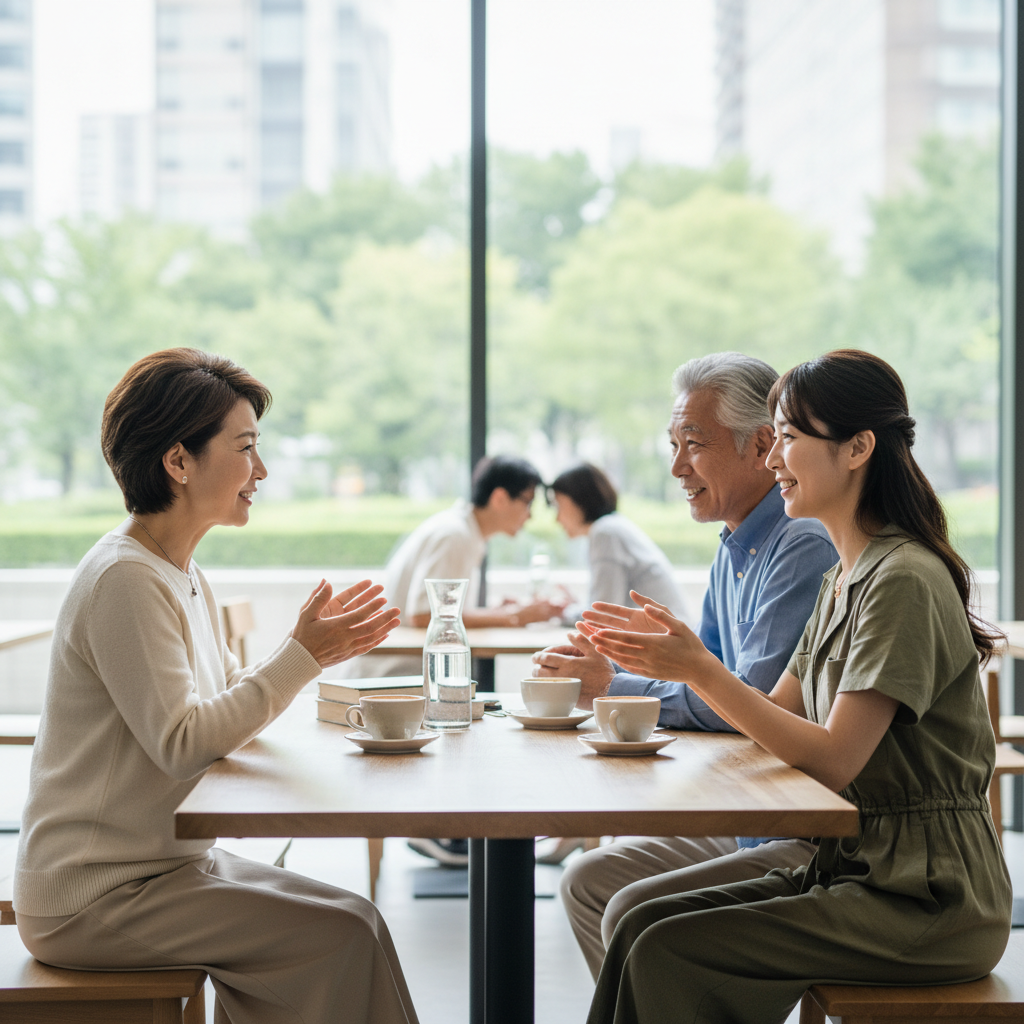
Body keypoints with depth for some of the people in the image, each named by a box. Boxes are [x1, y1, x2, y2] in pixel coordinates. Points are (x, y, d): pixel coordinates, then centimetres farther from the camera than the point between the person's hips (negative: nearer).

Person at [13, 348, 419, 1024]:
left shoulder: (183, 576, 12)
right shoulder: (125, 580, -19)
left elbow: (231, 709, 13)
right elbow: (183, 744, -23)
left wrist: (318, 652, -2)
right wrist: (299, 656, -18)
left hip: (163, 861, 9)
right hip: (93, 899, -9)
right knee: (348, 934, -15)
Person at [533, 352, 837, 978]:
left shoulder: (804, 547, -19)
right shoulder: (735, 550, 14)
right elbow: (702, 684, 17)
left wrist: (612, 687, -12)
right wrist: (595, 672, -1)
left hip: (820, 842, -10)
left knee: (637, 917, -23)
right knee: (588, 881, 12)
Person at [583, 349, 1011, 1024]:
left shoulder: (904, 582, -16)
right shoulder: (845, 579, 14)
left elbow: (833, 760, -20)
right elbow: (778, 714, 15)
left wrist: (700, 669, -20)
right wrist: (667, 653, 5)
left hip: (926, 899, -8)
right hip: (856, 868, 9)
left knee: (667, 954, -17)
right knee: (643, 922, -5)